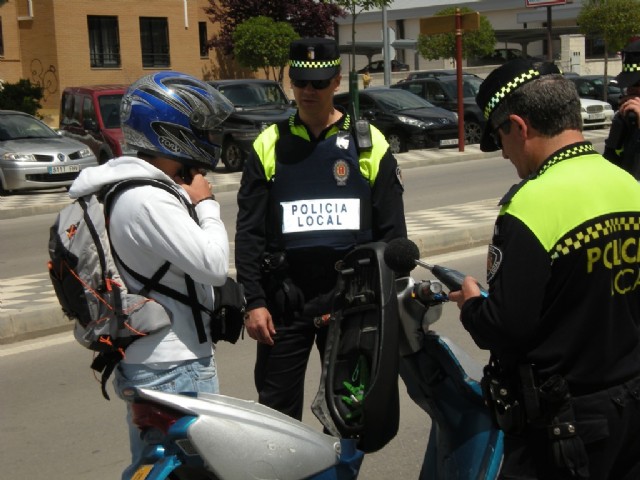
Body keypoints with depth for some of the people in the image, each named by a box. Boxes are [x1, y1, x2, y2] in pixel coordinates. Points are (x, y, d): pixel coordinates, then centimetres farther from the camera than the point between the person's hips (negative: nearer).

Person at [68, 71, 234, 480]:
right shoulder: (149, 201, -22)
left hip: (144, 360, 10)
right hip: (175, 369, -10)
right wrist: (206, 204, -12)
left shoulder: (136, 188, 11)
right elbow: (215, 265, -22)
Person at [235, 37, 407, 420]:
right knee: (277, 406, 6)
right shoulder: (270, 145, 4)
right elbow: (249, 233, 3)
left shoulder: (370, 144, 2)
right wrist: (254, 302, -4)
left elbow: (392, 230, 3)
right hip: (284, 299, 1)